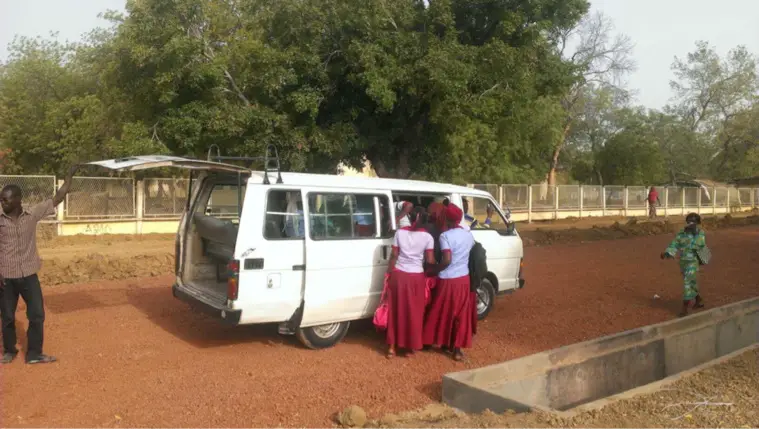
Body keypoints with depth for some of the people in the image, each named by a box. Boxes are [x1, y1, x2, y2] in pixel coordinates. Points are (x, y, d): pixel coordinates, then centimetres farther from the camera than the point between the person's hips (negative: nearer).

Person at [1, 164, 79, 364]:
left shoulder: (33, 213, -4)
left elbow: (58, 198, -1)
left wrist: (70, 175, -1)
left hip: (29, 274, 1)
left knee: (37, 315, 3)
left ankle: (34, 354, 16)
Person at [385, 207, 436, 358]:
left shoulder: (400, 232, -2)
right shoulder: (427, 237, -6)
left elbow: (394, 256, -1)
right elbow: (430, 261, -7)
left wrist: (389, 274, 7)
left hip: (399, 275, 2)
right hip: (416, 277, -1)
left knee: (396, 310, 12)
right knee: (414, 312, 12)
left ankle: (392, 347, 18)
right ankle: (412, 346, 20)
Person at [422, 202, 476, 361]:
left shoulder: (445, 236, -16)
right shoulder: (469, 235, 4)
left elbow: (447, 260, -23)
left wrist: (434, 270, -10)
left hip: (448, 280, -5)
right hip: (464, 279, 5)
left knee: (443, 311, 13)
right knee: (460, 314, 10)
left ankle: (439, 341, 29)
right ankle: (457, 349, 13)